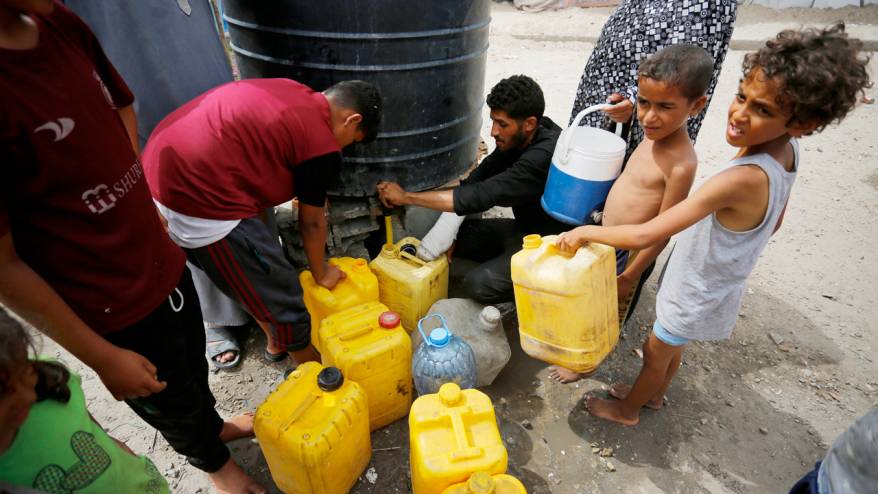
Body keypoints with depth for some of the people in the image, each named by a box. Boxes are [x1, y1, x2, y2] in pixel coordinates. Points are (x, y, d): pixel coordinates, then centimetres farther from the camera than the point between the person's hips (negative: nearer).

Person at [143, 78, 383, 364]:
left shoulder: (293, 93, 12)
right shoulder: (322, 146, -11)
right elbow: (311, 222, 0)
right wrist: (321, 273, 17)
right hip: (198, 202, -10)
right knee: (282, 300, 8)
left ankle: (276, 344, 48)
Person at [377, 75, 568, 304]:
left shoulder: (544, 155, -32)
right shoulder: (519, 137, -5)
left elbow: (480, 196, -35)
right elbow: (479, 177, -1)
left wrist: (406, 196, -28)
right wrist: (446, 228, -12)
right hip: (523, 227, 8)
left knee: (480, 284, -25)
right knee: (456, 236, -2)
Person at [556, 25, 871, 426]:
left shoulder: (742, 180, -39)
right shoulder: (787, 150, -11)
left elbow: (645, 235, -41)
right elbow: (774, 222, 6)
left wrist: (584, 232, -29)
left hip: (697, 296, -7)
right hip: (719, 283, 7)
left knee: (655, 352, 18)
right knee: (672, 346, 29)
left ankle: (626, 409, 45)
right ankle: (654, 393, 56)